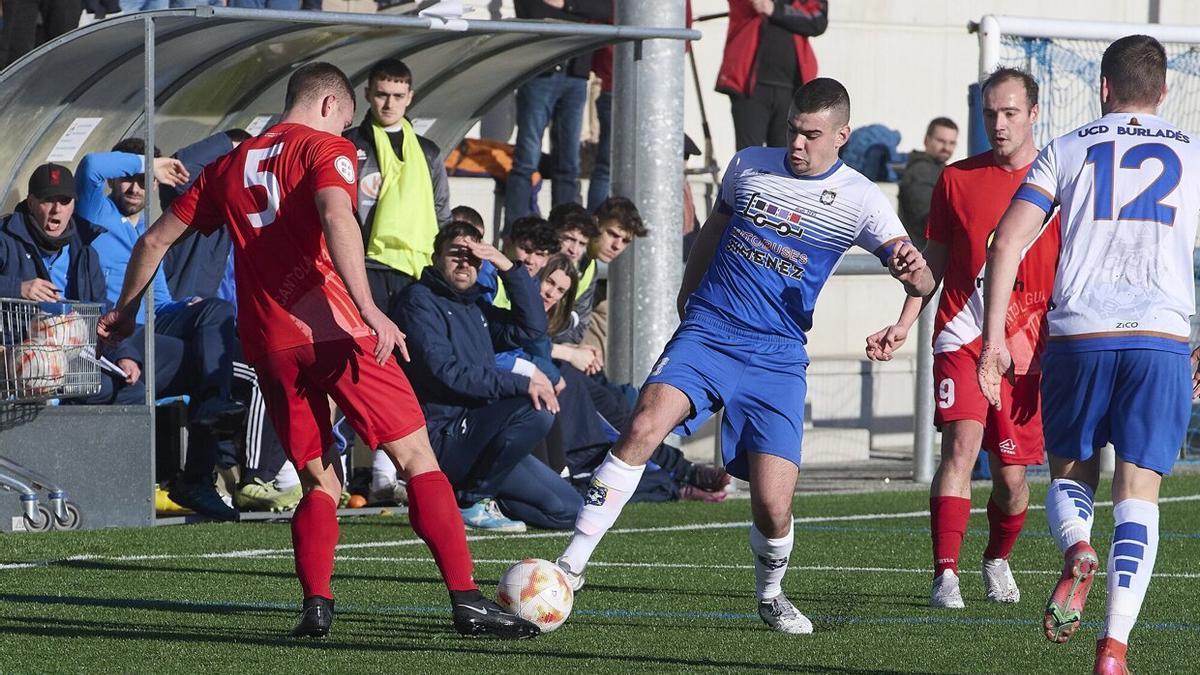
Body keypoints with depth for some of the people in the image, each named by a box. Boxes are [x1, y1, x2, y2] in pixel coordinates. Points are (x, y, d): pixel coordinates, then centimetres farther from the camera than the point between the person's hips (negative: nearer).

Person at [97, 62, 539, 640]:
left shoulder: (229, 167, 20)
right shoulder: (327, 149, 3)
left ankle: (316, 607, -5)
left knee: (319, 484, 14)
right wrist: (368, 309, -26)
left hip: (268, 347, 5)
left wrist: (124, 313, 37)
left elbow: (154, 241, 24)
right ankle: (467, 602, -8)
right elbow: (336, 217, -18)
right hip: (335, 331, -5)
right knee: (418, 459, 0)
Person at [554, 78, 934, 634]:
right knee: (644, 425, -27)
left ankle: (770, 596, 24)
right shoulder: (748, 165, 8)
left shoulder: (859, 201, -1)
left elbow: (920, 283, -6)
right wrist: (688, 292, 26)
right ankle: (572, 565, -24)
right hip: (706, 333, 1)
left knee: (773, 508, -10)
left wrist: (914, 272, -30)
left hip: (777, 358, -1)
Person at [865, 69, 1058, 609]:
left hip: (1027, 351, 0)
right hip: (962, 339, 0)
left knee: (1011, 477, 4)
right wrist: (903, 326, 5)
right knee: (961, 444, -20)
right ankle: (945, 576, -21)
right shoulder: (958, 179, 6)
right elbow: (933, 261, 15)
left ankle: (997, 561, 33)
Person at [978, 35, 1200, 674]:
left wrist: (994, 339, 3)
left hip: (1078, 335, 0)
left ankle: (1075, 550, -17)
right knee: (1138, 490, 1)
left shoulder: (1066, 150, 11)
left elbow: (1006, 242, 2)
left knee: (1071, 473, 17)